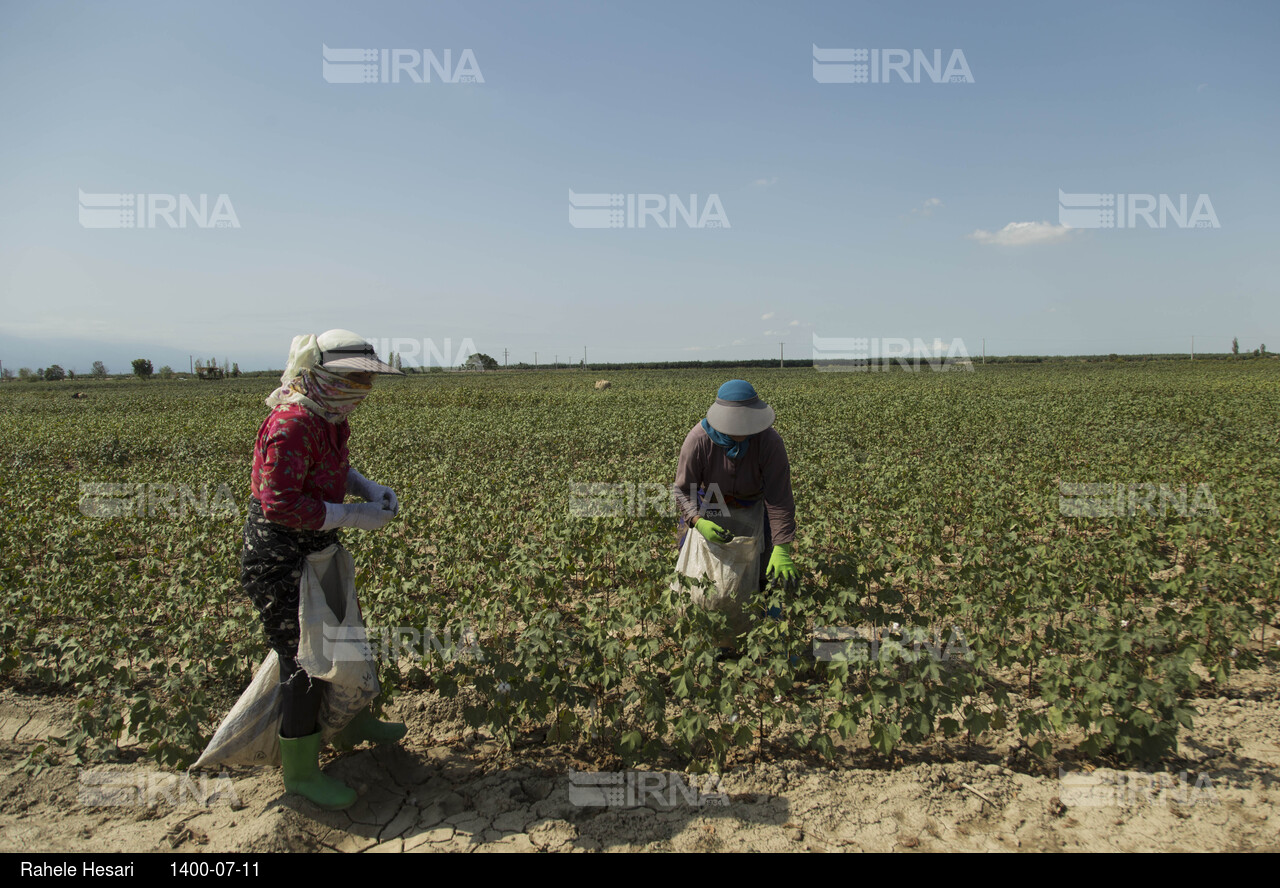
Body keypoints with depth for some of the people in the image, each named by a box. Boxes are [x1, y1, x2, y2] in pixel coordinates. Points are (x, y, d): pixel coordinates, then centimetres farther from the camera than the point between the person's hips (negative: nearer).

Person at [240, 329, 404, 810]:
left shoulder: (329, 418, 3)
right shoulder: (292, 425, -26)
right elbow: (280, 503, -29)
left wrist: (369, 488, 0)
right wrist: (354, 515, -24)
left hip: (316, 552, 10)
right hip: (278, 559, -10)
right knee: (305, 662, 0)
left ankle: (351, 722, 47)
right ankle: (301, 771, 20)